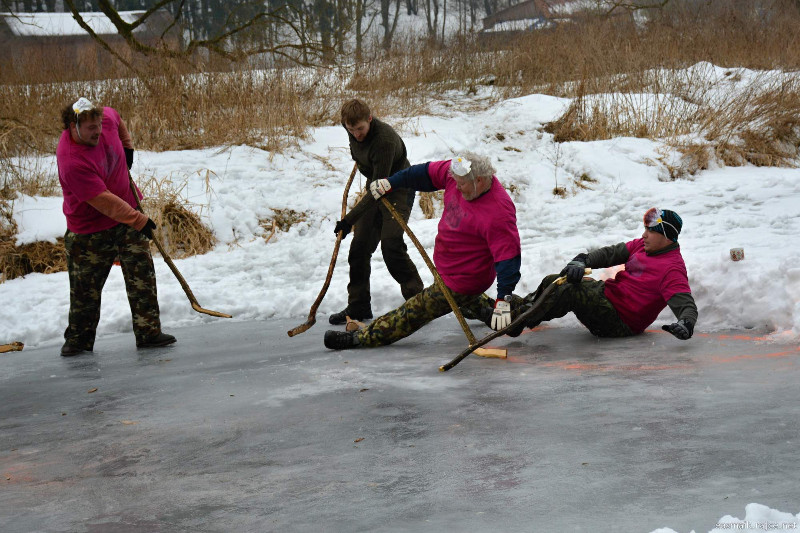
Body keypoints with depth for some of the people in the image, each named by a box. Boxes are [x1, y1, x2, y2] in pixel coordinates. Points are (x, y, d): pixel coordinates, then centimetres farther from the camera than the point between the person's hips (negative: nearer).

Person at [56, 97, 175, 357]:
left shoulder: (106, 118, -11)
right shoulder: (71, 161, -31)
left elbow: (118, 121, 19)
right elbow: (103, 201, -31)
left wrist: (127, 146, 15)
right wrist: (138, 220, -31)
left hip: (128, 216, 6)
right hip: (90, 230, -5)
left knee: (142, 276, -1)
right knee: (85, 289, 5)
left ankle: (148, 332, 5)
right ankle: (78, 339, 24)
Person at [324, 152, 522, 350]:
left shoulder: (498, 213, -34)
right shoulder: (459, 172, -12)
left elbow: (508, 254, -34)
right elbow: (428, 173, 2)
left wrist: (503, 299, -38)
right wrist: (390, 183, 1)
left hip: (462, 280, -9)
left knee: (416, 311, -5)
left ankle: (362, 337, -1)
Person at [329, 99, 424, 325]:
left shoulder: (385, 141, -33)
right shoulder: (353, 132, -9)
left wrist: (350, 218, -34)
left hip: (398, 191, -7)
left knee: (391, 245, -21)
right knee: (359, 247, 1)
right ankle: (358, 307, 11)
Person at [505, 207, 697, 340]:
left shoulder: (672, 268, -18)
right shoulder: (642, 246, 7)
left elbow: (685, 303, -26)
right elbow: (611, 253, 3)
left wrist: (685, 325, -48)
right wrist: (582, 262, -15)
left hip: (621, 323, -9)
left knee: (569, 291, -26)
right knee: (552, 282, 4)